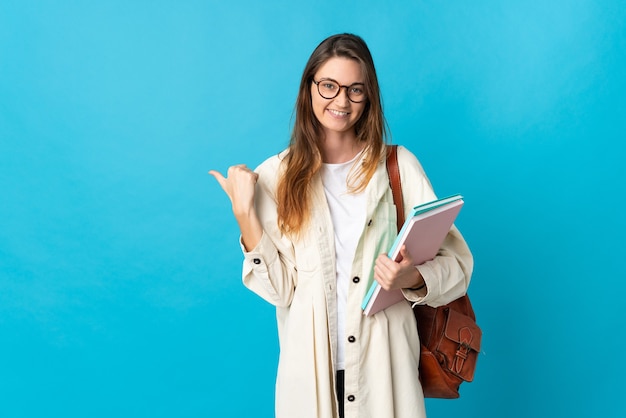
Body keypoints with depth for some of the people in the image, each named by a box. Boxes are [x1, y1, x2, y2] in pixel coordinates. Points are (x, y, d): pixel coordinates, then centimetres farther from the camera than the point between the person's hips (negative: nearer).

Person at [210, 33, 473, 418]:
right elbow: (278, 289, -6)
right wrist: (244, 212, -13)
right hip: (311, 366, 1)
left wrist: (413, 279, -23)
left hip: (383, 364, 0)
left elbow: (455, 262, -5)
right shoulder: (277, 177, -1)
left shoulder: (399, 166, -4)